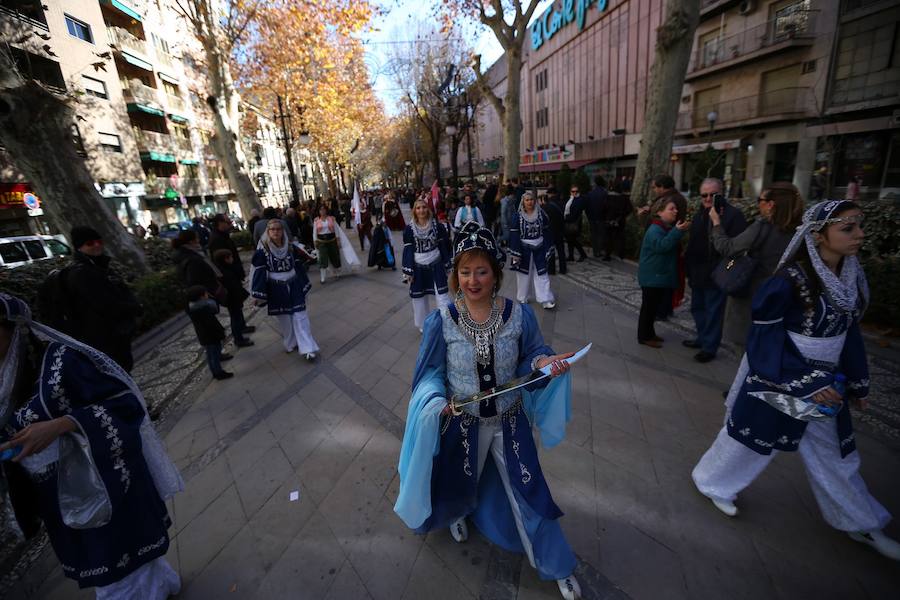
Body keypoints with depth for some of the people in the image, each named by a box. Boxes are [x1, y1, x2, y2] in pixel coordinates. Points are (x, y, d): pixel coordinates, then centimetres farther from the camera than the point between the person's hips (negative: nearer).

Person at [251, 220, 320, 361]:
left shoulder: (291, 247, -1)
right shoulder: (262, 250, -9)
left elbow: (299, 267, 6)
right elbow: (258, 273, -8)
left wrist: (304, 286, 9)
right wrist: (259, 295, -9)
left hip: (294, 287, 2)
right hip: (277, 290, -1)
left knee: (300, 317, -1)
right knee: (285, 319, 12)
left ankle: (307, 348, 2)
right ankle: (291, 344, 30)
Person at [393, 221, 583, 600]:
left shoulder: (519, 314, -17)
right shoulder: (441, 321, -19)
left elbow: (530, 356, -4)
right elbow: (430, 372, -9)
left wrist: (546, 363, -26)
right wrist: (436, 400, -27)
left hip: (509, 421, 0)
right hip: (463, 422, 0)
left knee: (526, 490, 16)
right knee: (461, 482, 27)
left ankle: (556, 566, 44)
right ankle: (458, 515, 68)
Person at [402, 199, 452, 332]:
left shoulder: (437, 226, -5)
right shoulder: (409, 229, -5)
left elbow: (444, 246, 1)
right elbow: (407, 250, -3)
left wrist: (447, 264, 1)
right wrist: (408, 271, -6)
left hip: (436, 265, -1)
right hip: (418, 267, 1)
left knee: (442, 296, -2)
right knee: (419, 297, 11)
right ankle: (423, 324, 30)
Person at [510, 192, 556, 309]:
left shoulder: (541, 214, 1)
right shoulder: (518, 216, -6)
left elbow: (546, 232, 6)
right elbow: (514, 235, -8)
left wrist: (548, 250, 3)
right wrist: (515, 253, -12)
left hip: (539, 249, 2)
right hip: (524, 250, -1)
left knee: (541, 274, 1)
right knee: (523, 274, 10)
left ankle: (546, 299, 4)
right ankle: (522, 298, 25)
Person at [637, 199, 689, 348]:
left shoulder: (669, 228, 14)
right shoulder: (655, 230, -17)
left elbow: (673, 247, 22)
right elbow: (662, 245, -34)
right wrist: (677, 231, -38)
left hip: (661, 276, 10)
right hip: (652, 277, -10)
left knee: (654, 306, 16)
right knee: (648, 306, -2)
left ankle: (649, 333, 28)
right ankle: (644, 336, 7)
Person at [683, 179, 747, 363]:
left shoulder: (733, 215, -14)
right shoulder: (701, 215, 10)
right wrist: (689, 268, 11)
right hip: (698, 272, 8)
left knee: (713, 311, 3)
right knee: (697, 307, 20)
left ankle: (709, 346, 16)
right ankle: (702, 338, 37)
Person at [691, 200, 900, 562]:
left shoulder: (850, 275, 0)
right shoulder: (791, 280, -23)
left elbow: (849, 331, 9)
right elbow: (766, 337, -21)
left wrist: (857, 382, 14)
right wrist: (806, 383, -21)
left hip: (825, 382, 7)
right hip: (780, 382, -7)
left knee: (834, 452, 23)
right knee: (753, 438, 12)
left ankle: (858, 522, 45)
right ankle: (712, 482, 36)